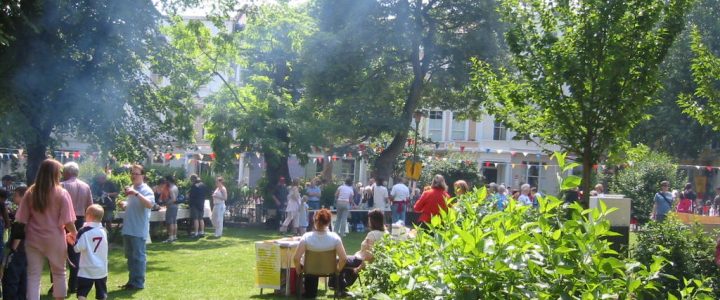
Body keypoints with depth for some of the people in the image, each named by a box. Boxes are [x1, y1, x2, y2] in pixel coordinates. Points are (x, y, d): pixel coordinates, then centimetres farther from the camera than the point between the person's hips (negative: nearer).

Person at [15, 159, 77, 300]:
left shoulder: (30, 192, -1)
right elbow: (67, 221, -12)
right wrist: (74, 233, 7)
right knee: (59, 274, 16)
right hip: (54, 239, -2)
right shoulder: (62, 193, -10)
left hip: (33, 239, 2)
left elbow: (21, 219, 0)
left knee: (33, 276, 6)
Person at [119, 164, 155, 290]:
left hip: (139, 230, -8)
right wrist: (124, 204, 5)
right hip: (128, 229, 8)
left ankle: (139, 283, 4)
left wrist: (136, 193, -35)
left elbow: (150, 204, -29)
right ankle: (132, 280, 24)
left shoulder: (146, 190, -11)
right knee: (130, 256, 15)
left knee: (138, 256, -2)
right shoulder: (130, 188, 14)